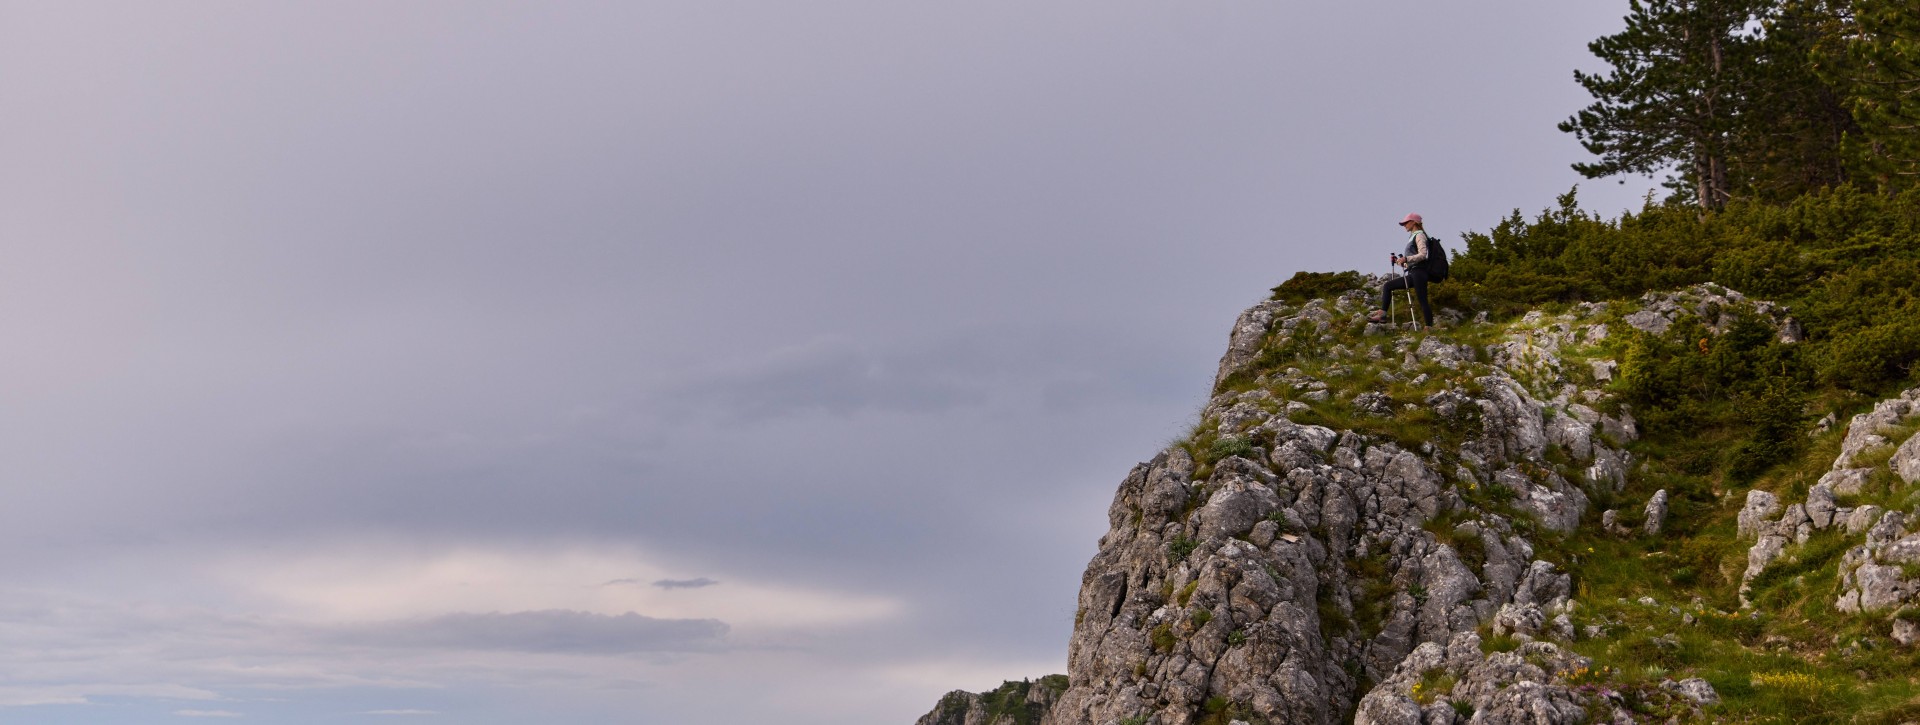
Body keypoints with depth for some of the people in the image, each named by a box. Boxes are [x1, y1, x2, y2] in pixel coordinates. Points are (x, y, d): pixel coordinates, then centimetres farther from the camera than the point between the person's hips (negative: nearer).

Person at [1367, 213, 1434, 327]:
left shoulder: (1419, 235, -2)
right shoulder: (1413, 237, 25)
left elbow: (1423, 254, -16)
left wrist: (1406, 259, -21)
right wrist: (1398, 261, 12)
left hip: (1419, 272, -10)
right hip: (1412, 273, 10)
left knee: (1422, 301, -14)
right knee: (1387, 286, 9)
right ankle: (1382, 314, 1)